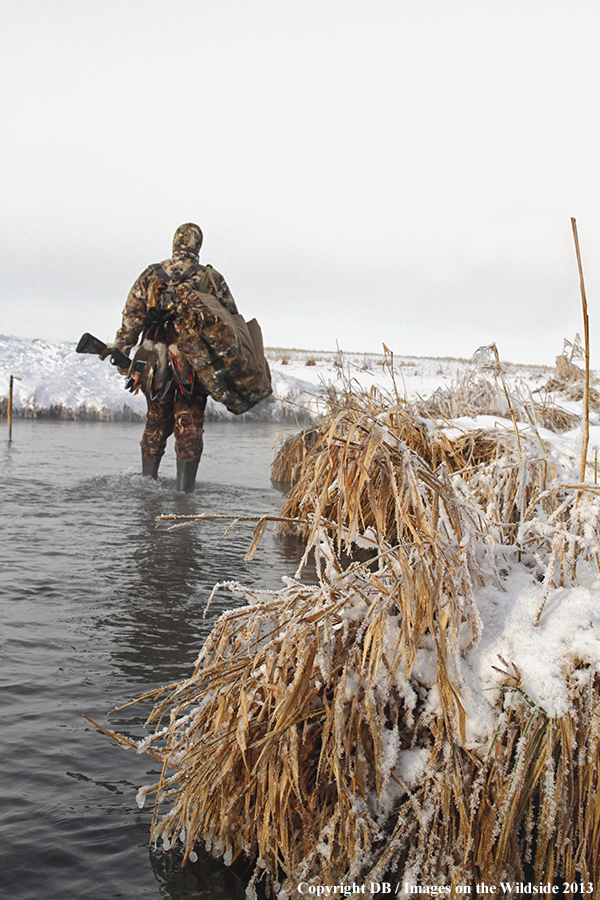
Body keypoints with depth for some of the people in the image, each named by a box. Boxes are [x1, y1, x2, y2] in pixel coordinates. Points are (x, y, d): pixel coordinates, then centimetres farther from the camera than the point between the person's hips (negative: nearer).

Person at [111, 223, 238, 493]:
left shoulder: (151, 274, 6)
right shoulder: (212, 278, 3)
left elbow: (131, 316, 5)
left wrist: (121, 354, 11)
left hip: (156, 360, 2)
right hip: (195, 365, -2)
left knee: (156, 422, 18)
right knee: (189, 425, 5)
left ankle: (147, 480, 25)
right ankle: (184, 486, 2)